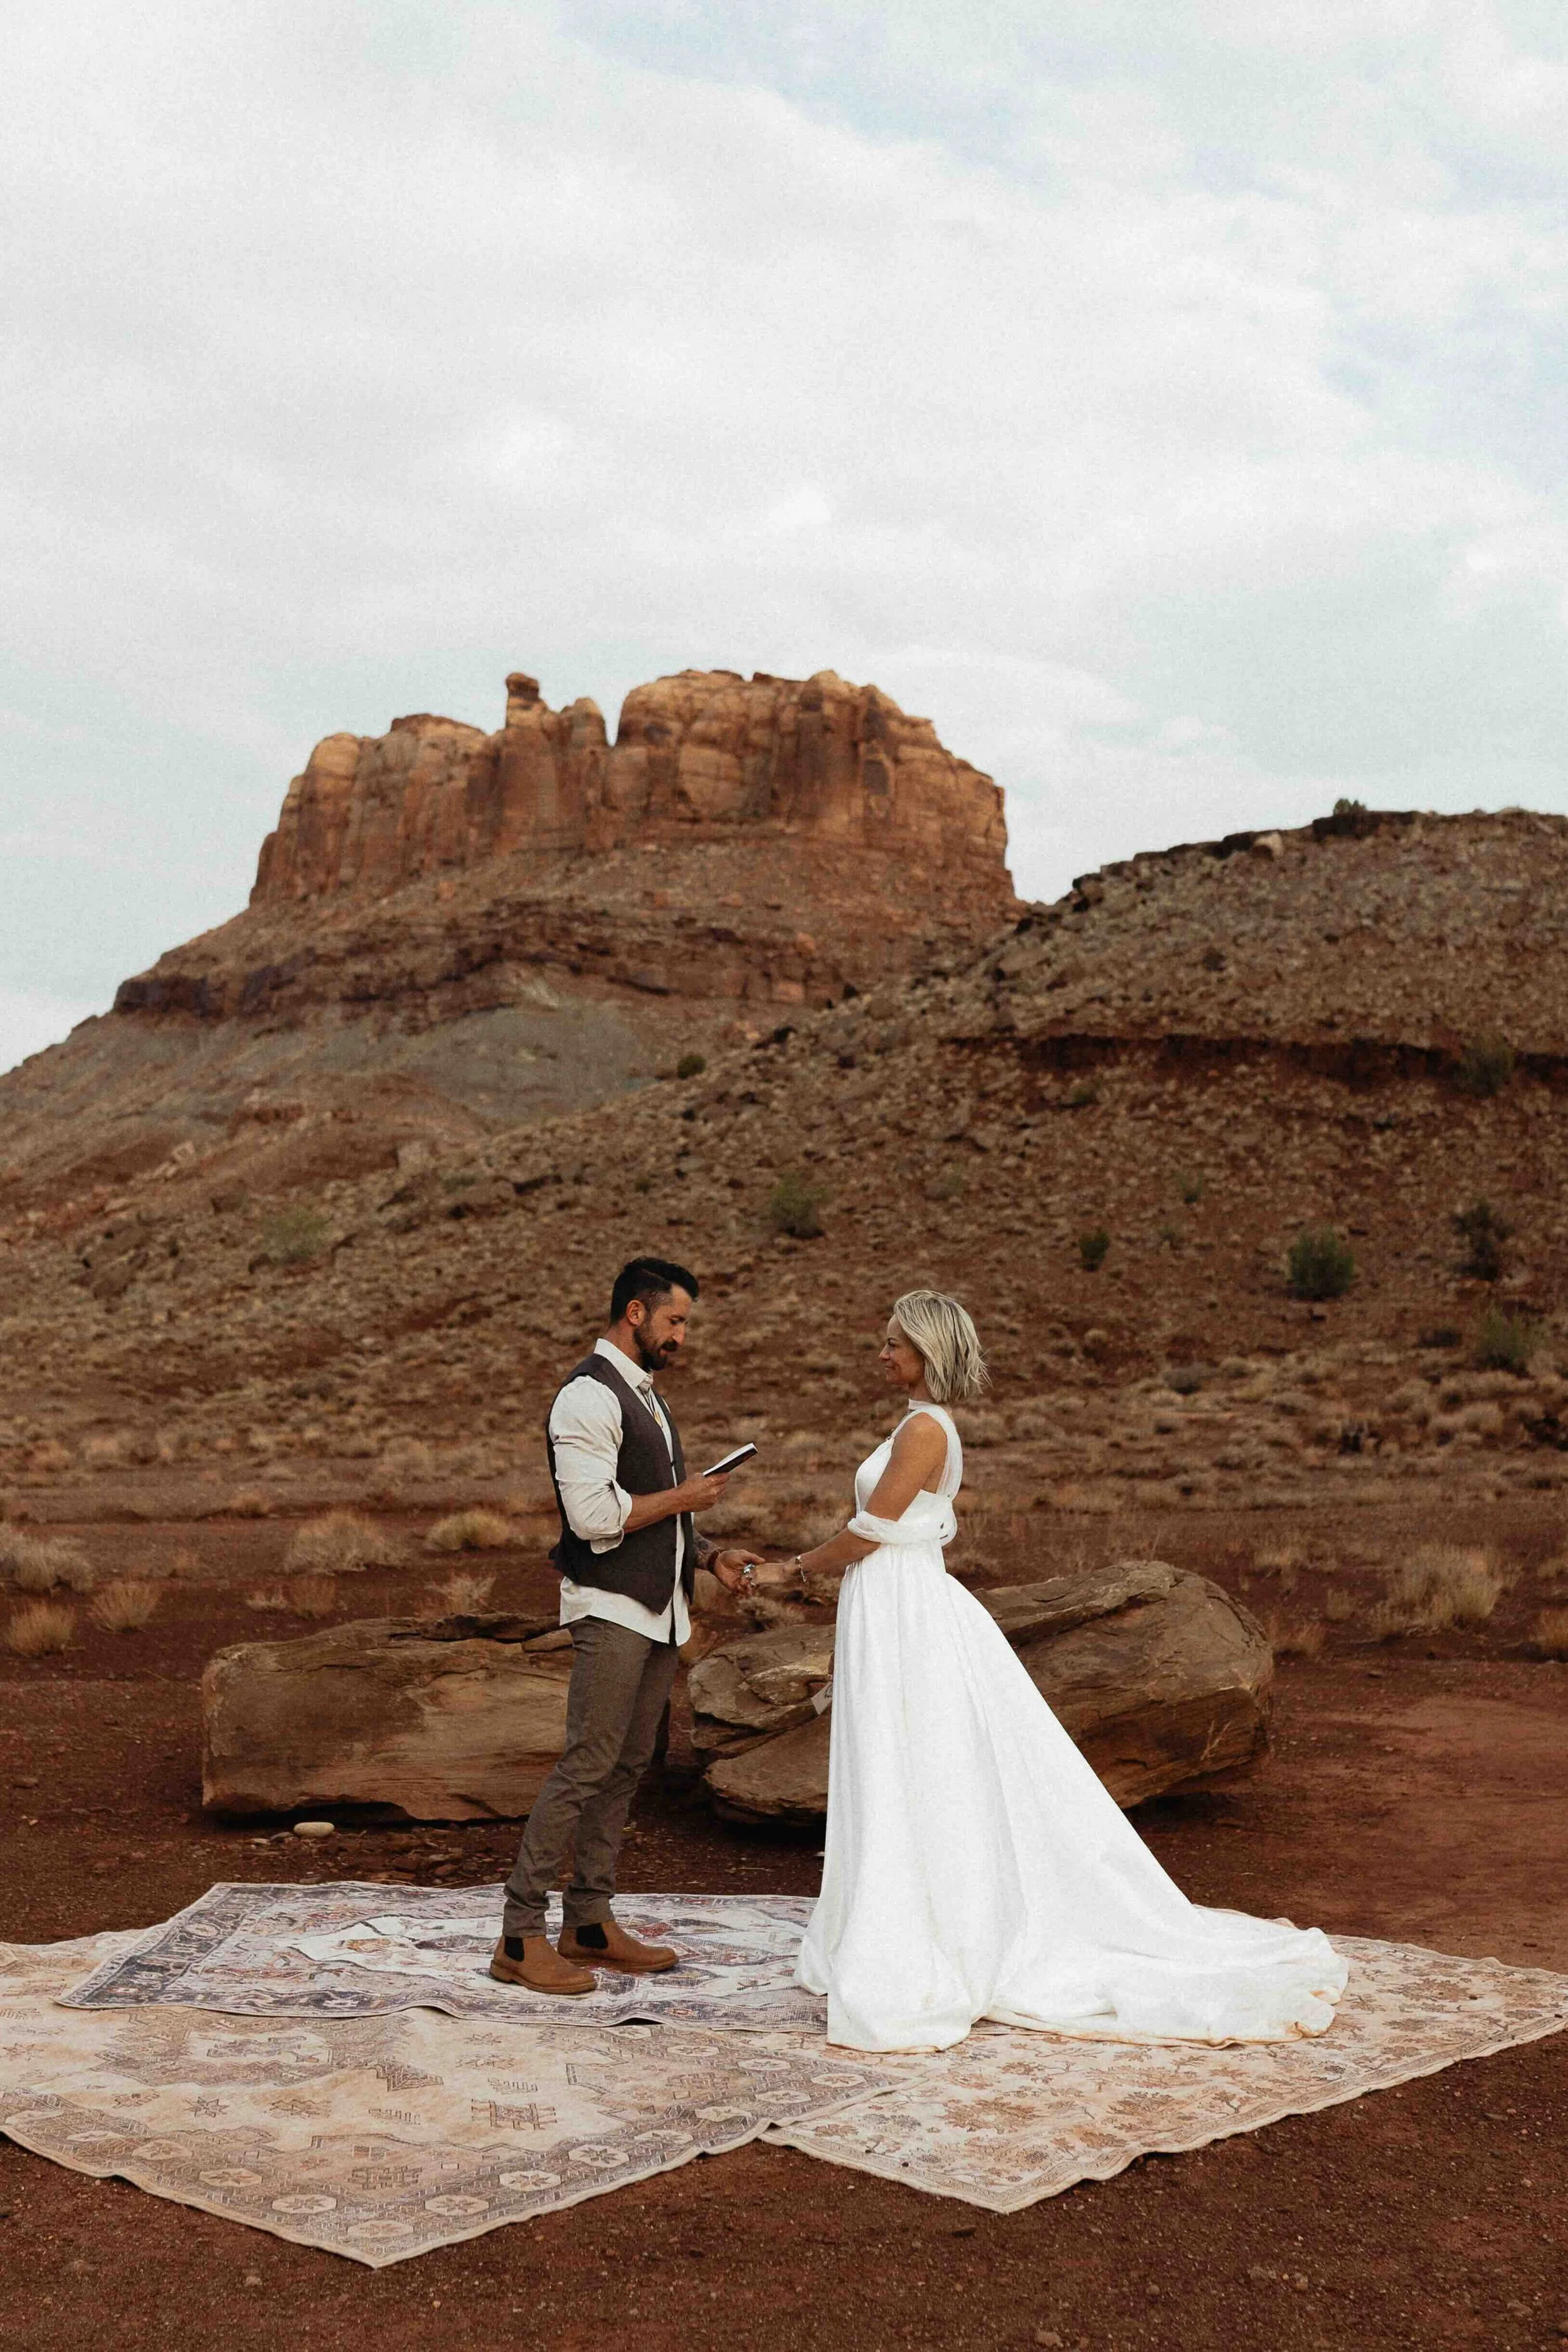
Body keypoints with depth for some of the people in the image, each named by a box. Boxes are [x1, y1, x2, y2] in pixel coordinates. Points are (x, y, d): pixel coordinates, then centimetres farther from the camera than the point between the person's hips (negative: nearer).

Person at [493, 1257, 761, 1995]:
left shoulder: (646, 1395, 17)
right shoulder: (588, 1396, -14)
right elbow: (594, 1514, -22)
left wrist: (709, 1555, 10)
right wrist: (682, 1498, -12)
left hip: (660, 1608, 10)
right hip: (612, 1609, -10)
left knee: (627, 1768, 11)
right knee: (587, 1766, -10)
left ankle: (589, 1922, 19)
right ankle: (520, 1938, -3)